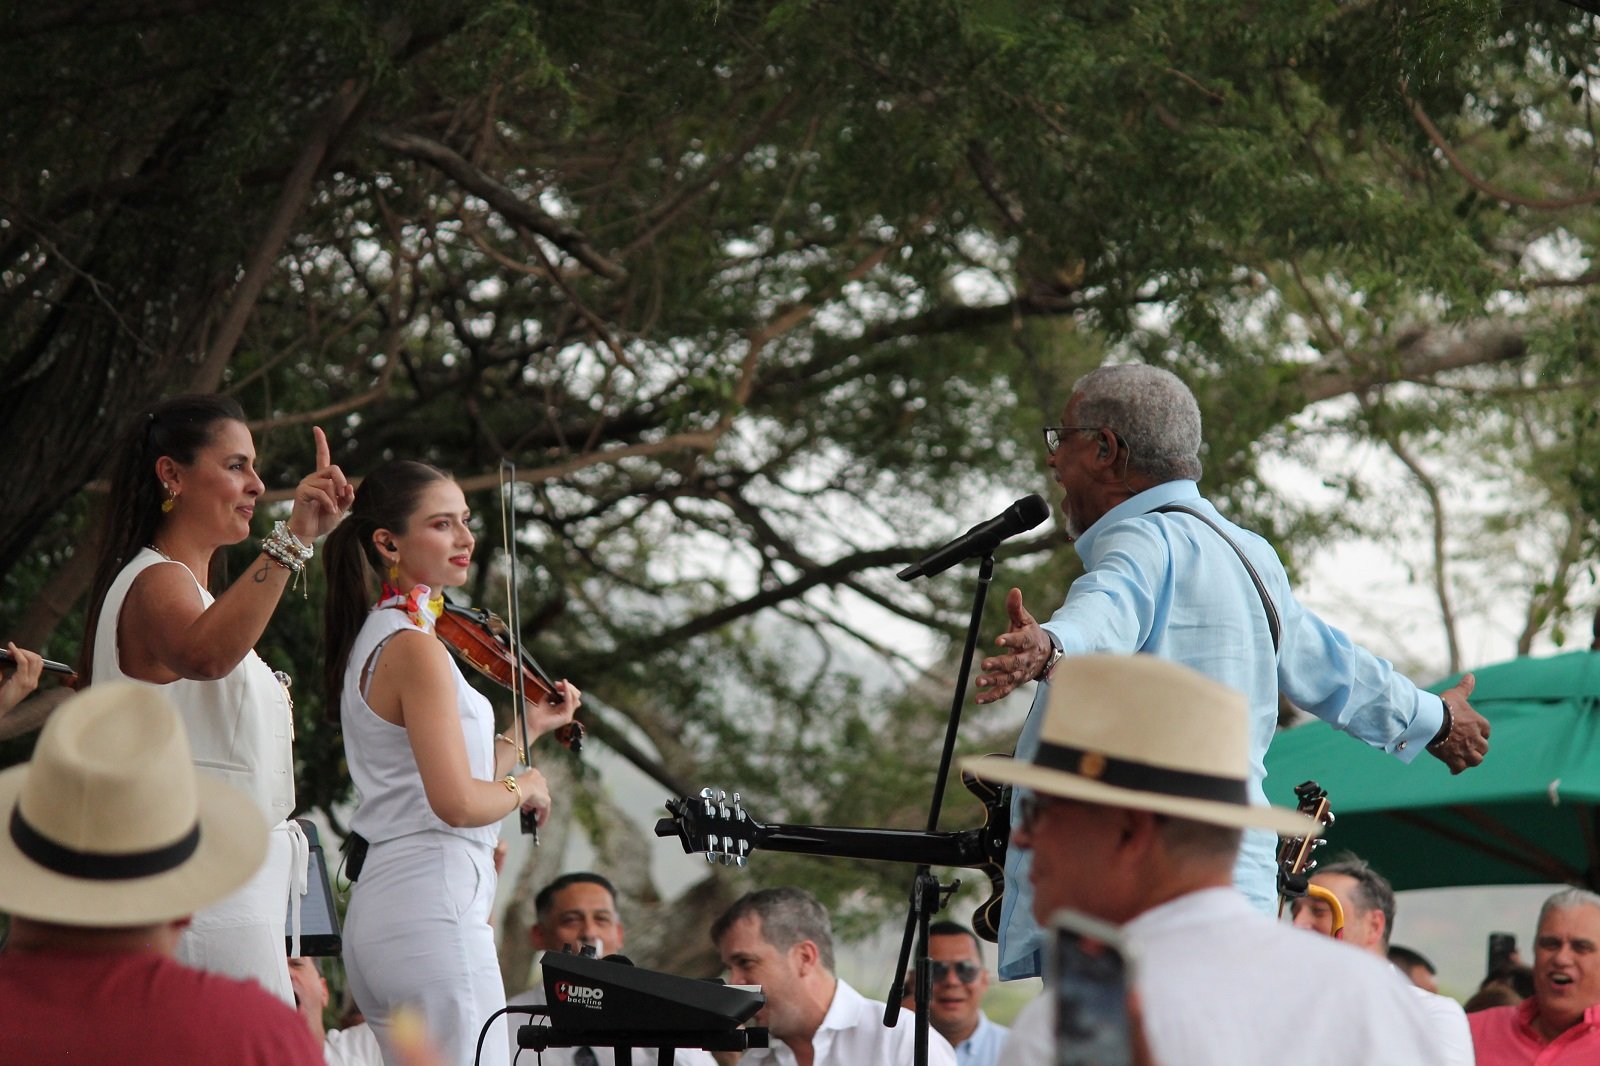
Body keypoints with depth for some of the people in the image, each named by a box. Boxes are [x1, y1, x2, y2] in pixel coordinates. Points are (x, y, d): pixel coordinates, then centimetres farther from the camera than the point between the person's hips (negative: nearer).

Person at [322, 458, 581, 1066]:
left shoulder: (371, 639, 16)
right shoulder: (415, 647, -13)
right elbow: (457, 802, -21)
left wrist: (528, 730, 21)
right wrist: (525, 788, -2)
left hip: (377, 902, 10)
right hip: (433, 907, -10)